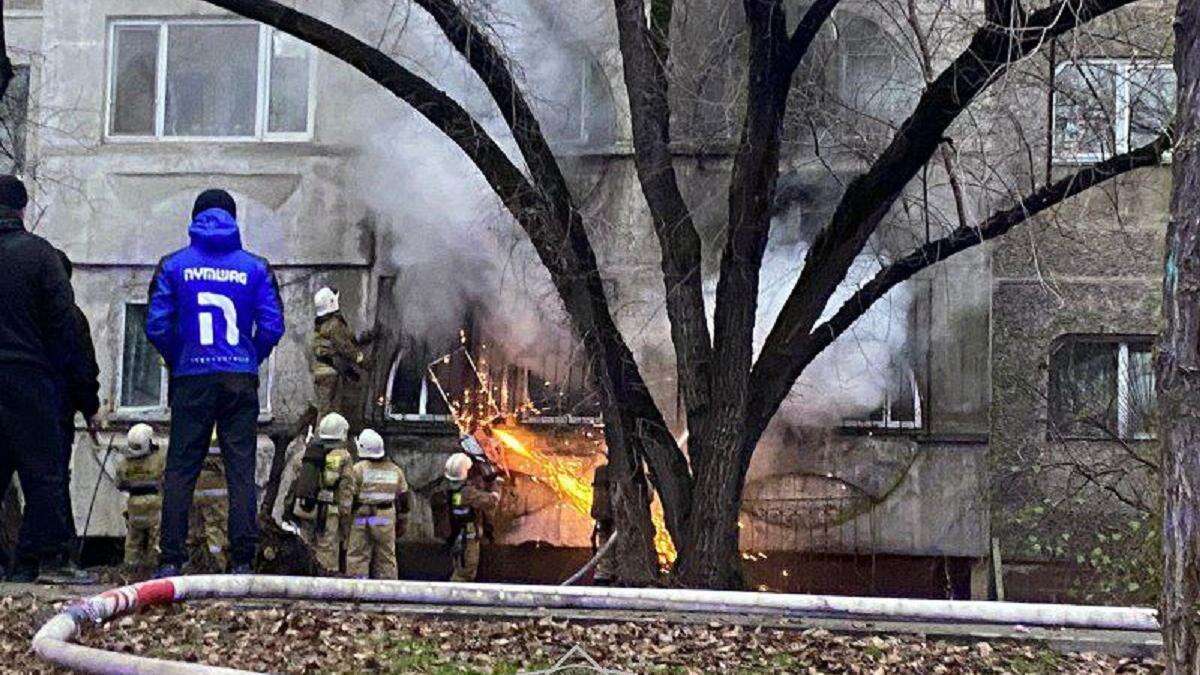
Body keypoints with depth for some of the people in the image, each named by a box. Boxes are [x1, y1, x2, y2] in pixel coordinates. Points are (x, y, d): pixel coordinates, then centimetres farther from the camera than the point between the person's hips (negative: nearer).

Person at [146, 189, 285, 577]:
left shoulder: (173, 266, 2)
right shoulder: (256, 268, 3)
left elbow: (156, 326, -2)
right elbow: (272, 327, -2)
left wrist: (176, 361, 14)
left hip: (191, 380, 0)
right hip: (241, 380, 0)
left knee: (180, 469, 4)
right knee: (241, 469, 4)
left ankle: (171, 559, 1)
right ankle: (242, 561, 2)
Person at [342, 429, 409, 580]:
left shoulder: (358, 469, -6)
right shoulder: (395, 470, 9)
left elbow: (347, 495, -8)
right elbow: (403, 498, 14)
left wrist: (344, 519, 0)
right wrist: (401, 523, 21)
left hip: (362, 519, -4)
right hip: (387, 521, 4)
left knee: (357, 558, 0)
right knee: (386, 558, 10)